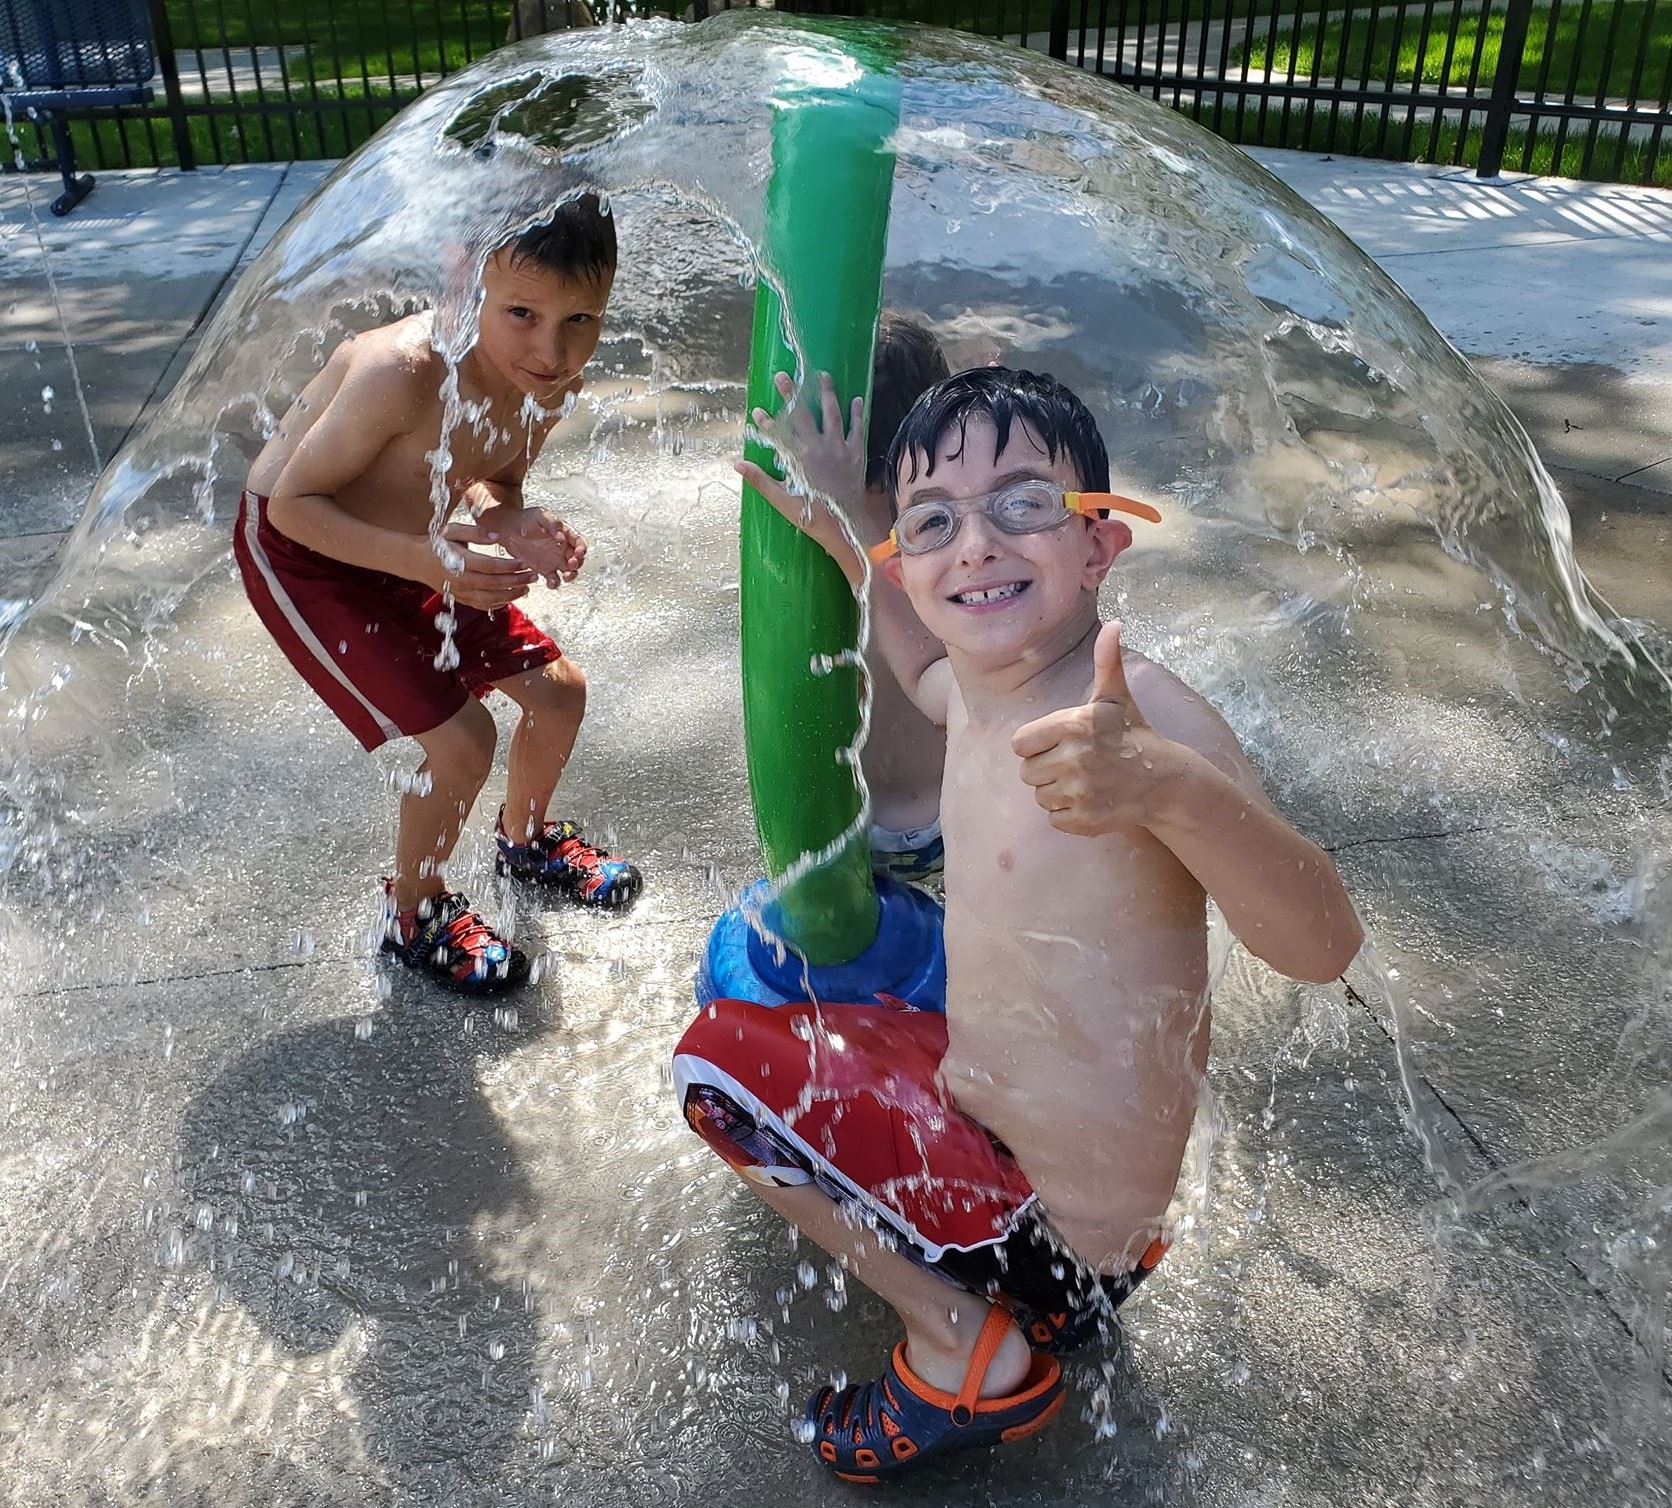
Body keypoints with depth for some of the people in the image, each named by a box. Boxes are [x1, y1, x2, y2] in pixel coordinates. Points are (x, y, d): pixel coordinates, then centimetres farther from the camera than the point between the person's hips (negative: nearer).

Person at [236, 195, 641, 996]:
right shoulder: (404, 372, -37)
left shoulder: (554, 381, -16)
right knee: (460, 739, -14)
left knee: (558, 688, 8)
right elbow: (296, 501, -26)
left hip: (411, 546, 7)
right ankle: (413, 913, 16)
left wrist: (515, 526, -21)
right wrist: (426, 559, -40)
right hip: (300, 551, -7)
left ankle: (526, 838, 39)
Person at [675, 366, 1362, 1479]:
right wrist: (843, 528, 16)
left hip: (1051, 1245, -9)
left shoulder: (1135, 711, -28)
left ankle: (971, 1349, 2)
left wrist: (1174, 790, -54)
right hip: (982, 1084, 9)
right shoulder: (984, 689, -2)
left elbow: (1324, 944, -35)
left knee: (717, 1057, -5)